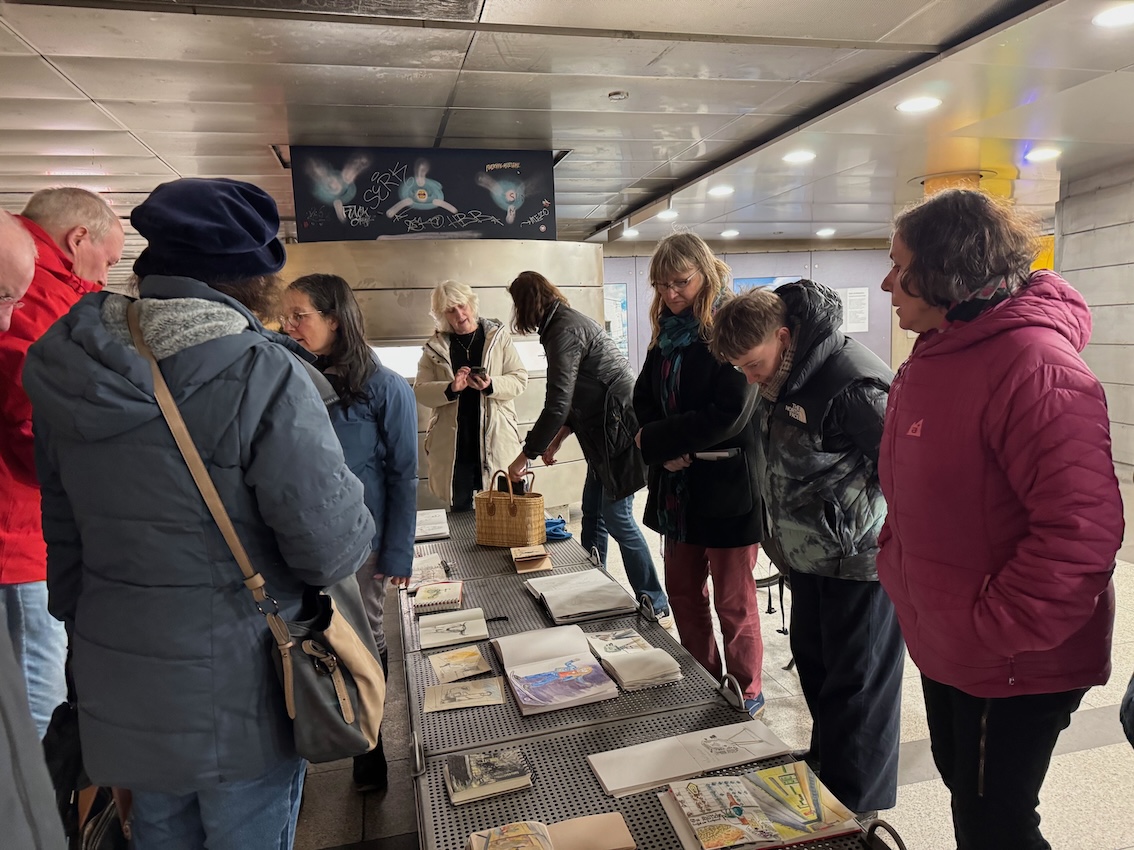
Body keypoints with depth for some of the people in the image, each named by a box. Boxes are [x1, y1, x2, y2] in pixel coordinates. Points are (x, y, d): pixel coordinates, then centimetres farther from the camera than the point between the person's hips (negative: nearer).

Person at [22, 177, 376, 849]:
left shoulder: (70, 373, -2)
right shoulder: (263, 376, -24)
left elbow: (63, 531, 8)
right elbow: (335, 548, -24)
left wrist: (84, 628, 21)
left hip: (120, 692, 6)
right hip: (241, 698, -6)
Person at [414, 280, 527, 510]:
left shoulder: (498, 336, 5)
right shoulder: (435, 347, 7)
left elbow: (519, 378, 1)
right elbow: (420, 391, 3)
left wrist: (491, 385, -17)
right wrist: (450, 388, -15)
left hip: (495, 441, -1)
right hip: (453, 445, 1)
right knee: (459, 510, 9)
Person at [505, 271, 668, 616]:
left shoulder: (564, 331, -17)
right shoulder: (569, 320, 16)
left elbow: (557, 404, -22)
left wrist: (525, 455, -14)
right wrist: (560, 434, 15)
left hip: (621, 426, -10)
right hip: (606, 427, 10)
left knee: (616, 516, -5)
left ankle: (655, 604, 6)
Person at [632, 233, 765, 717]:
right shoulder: (667, 332, 10)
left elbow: (729, 414, -21)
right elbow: (644, 398, 8)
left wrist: (654, 440, -15)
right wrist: (667, 452, -11)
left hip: (726, 485, -7)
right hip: (678, 485, 7)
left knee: (734, 603, 6)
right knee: (683, 594, 17)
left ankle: (747, 696, 26)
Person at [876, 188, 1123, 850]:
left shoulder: (1034, 365, -25)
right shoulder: (935, 356, 5)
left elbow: (1083, 528, -29)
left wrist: (994, 630, -23)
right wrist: (896, 559, 8)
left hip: (1016, 668, -8)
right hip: (944, 648, 9)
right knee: (962, 789, 26)